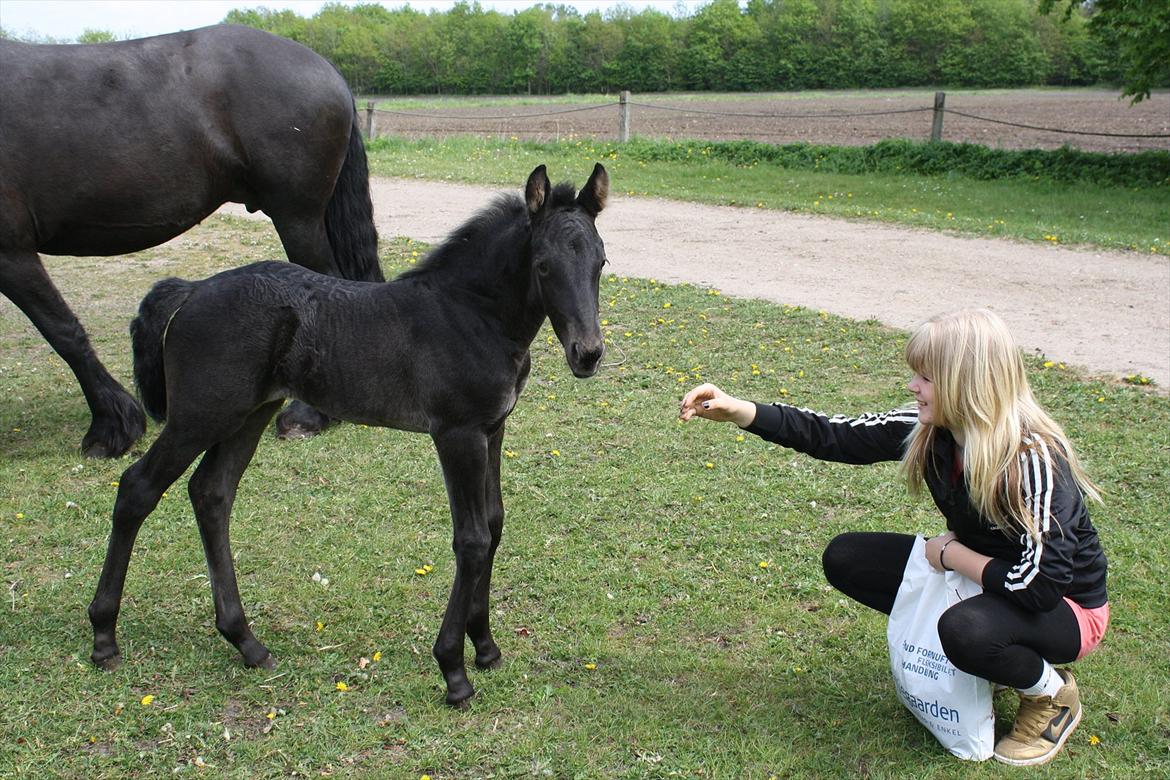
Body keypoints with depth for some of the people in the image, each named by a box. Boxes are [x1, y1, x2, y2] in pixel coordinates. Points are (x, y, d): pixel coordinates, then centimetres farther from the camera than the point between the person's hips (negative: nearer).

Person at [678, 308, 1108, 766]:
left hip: (1064, 605, -7)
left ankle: (1053, 693, -4)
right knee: (845, 558, -3)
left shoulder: (1031, 458, -32)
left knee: (967, 630, -39)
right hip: (978, 574, 7)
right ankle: (985, 654, 7)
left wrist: (952, 553, -20)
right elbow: (834, 437, -9)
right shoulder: (929, 430, -12)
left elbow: (1041, 585, -34)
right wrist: (737, 412, -19)